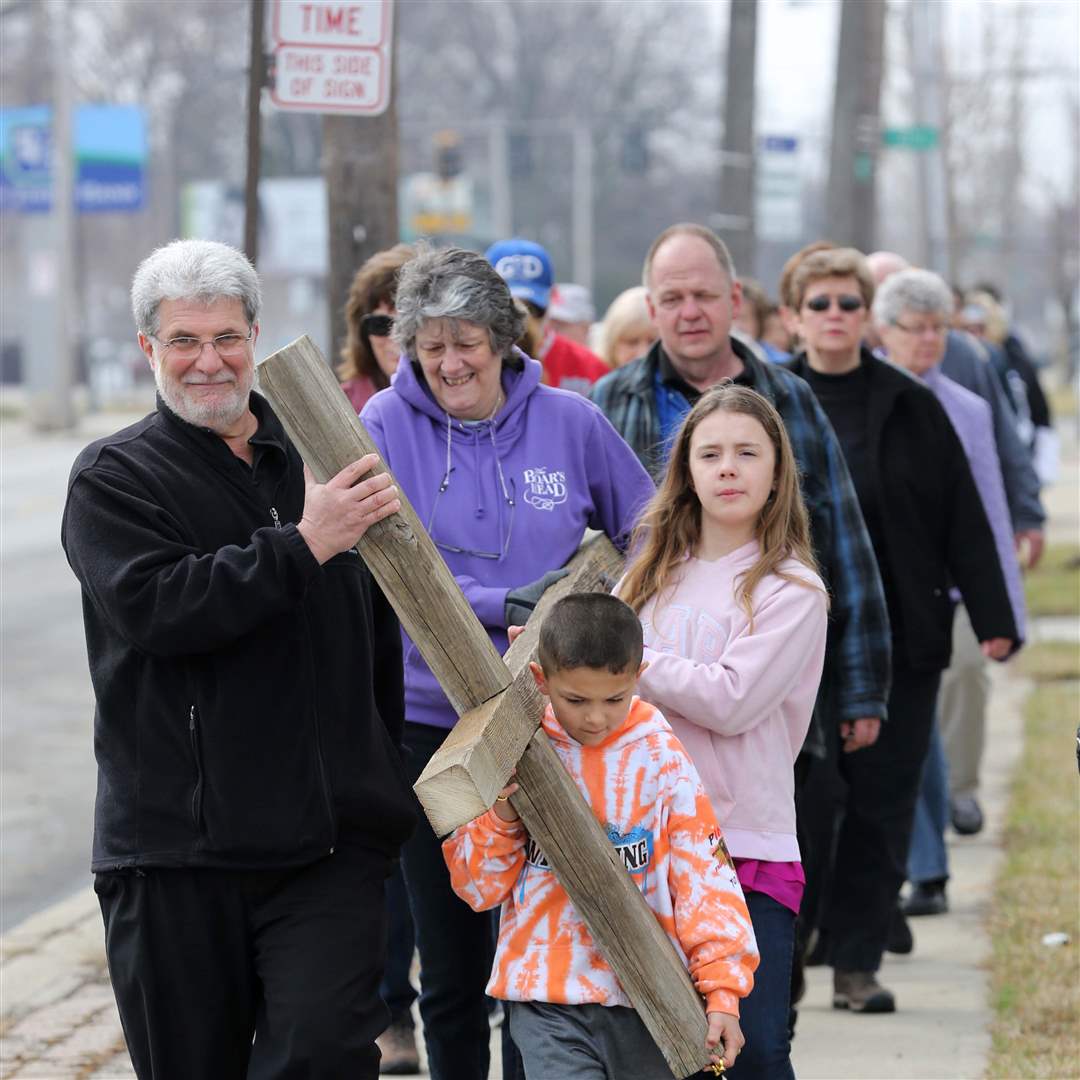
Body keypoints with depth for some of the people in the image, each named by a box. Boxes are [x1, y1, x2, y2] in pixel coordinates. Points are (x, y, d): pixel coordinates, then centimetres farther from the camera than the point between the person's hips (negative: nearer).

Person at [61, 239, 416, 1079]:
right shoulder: (115, 477, 1)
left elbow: (379, 636, 26)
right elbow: (154, 606, -19)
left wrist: (381, 783, 21)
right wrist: (303, 545, -22)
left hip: (329, 843, 2)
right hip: (177, 845, -2)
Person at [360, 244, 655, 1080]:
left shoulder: (568, 421, 1)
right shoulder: (387, 425, -3)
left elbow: (646, 535, 13)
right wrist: (503, 607, -19)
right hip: (431, 721, -1)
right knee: (451, 965, 7)